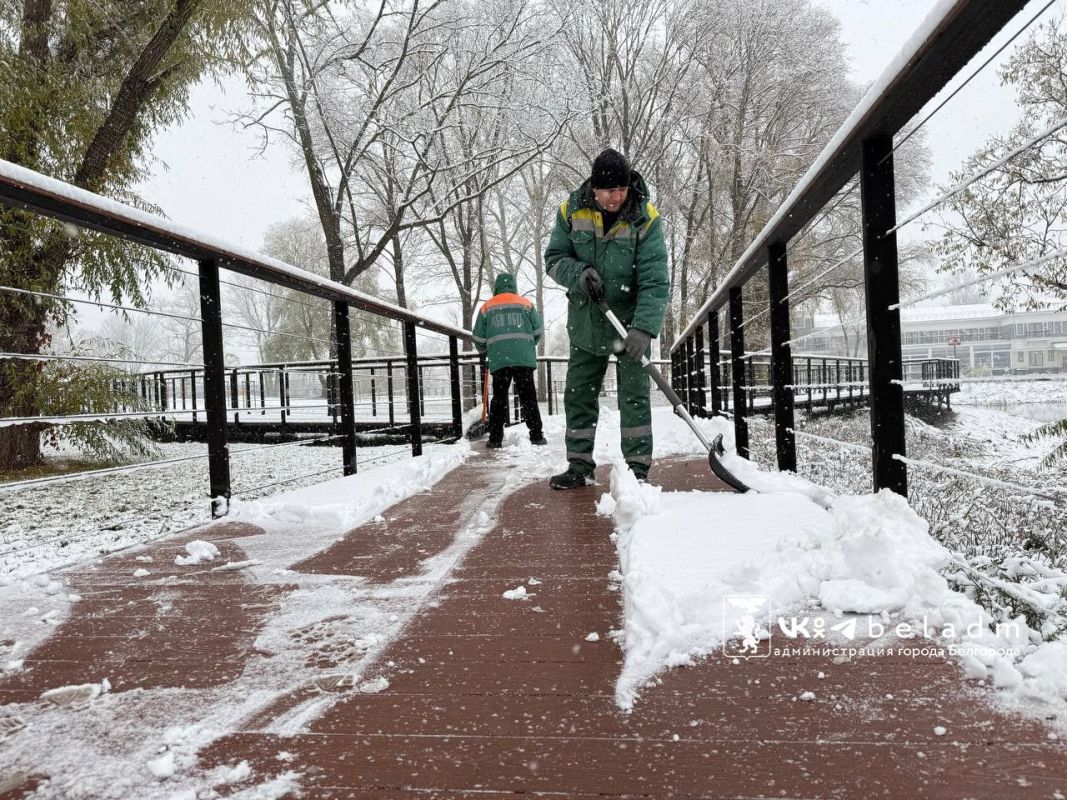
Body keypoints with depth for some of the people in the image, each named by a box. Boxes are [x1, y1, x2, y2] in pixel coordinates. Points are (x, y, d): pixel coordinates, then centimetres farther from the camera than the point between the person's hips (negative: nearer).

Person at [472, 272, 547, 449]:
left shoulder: (487, 307, 10)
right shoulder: (526, 303, 10)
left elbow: (479, 338, 11)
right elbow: (538, 330, 11)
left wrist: (483, 351, 31)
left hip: (498, 359, 0)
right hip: (524, 358, 0)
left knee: (499, 398, 6)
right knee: (528, 397, 5)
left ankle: (495, 438, 3)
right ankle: (536, 436, 3)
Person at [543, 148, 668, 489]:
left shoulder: (646, 219, -18)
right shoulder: (571, 211, -9)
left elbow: (655, 282, -23)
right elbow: (554, 259, -1)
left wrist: (644, 330, -35)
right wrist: (579, 273, -24)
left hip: (630, 320, -3)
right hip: (585, 321, 3)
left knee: (634, 394, -4)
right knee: (578, 394, 8)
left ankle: (637, 467, 5)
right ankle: (579, 465, 20)